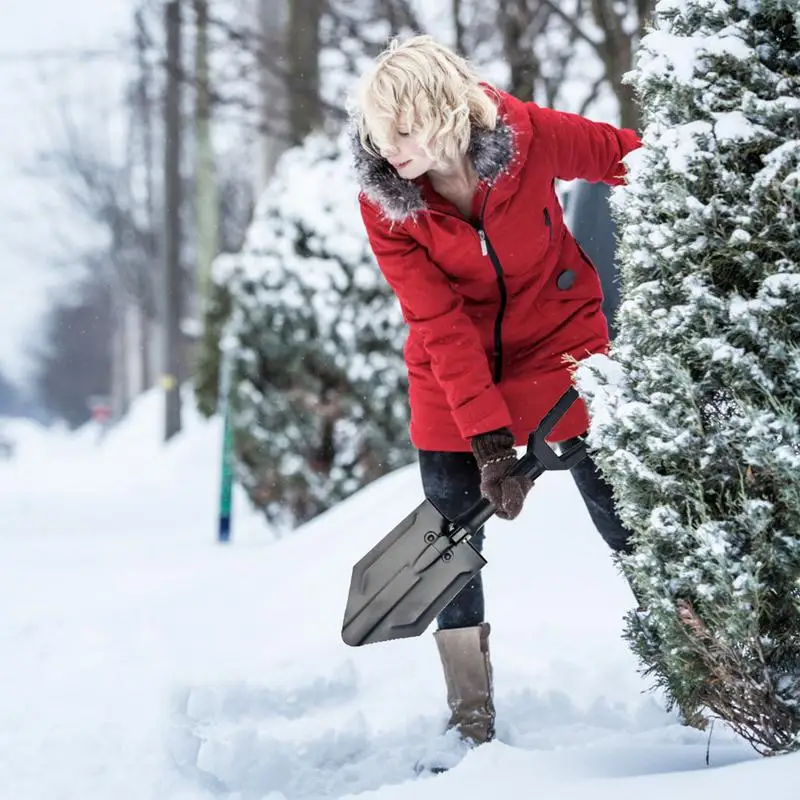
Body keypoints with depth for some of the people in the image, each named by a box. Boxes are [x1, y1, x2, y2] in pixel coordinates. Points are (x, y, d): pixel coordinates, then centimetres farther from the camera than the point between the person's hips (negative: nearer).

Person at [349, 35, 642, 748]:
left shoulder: (528, 134, -24)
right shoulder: (384, 204, -21)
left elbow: (625, 156, -4)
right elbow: (442, 326, -23)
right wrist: (490, 441, -28)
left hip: (559, 342, -1)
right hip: (452, 371, 1)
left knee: (622, 513, 1)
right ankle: (472, 726, 8)